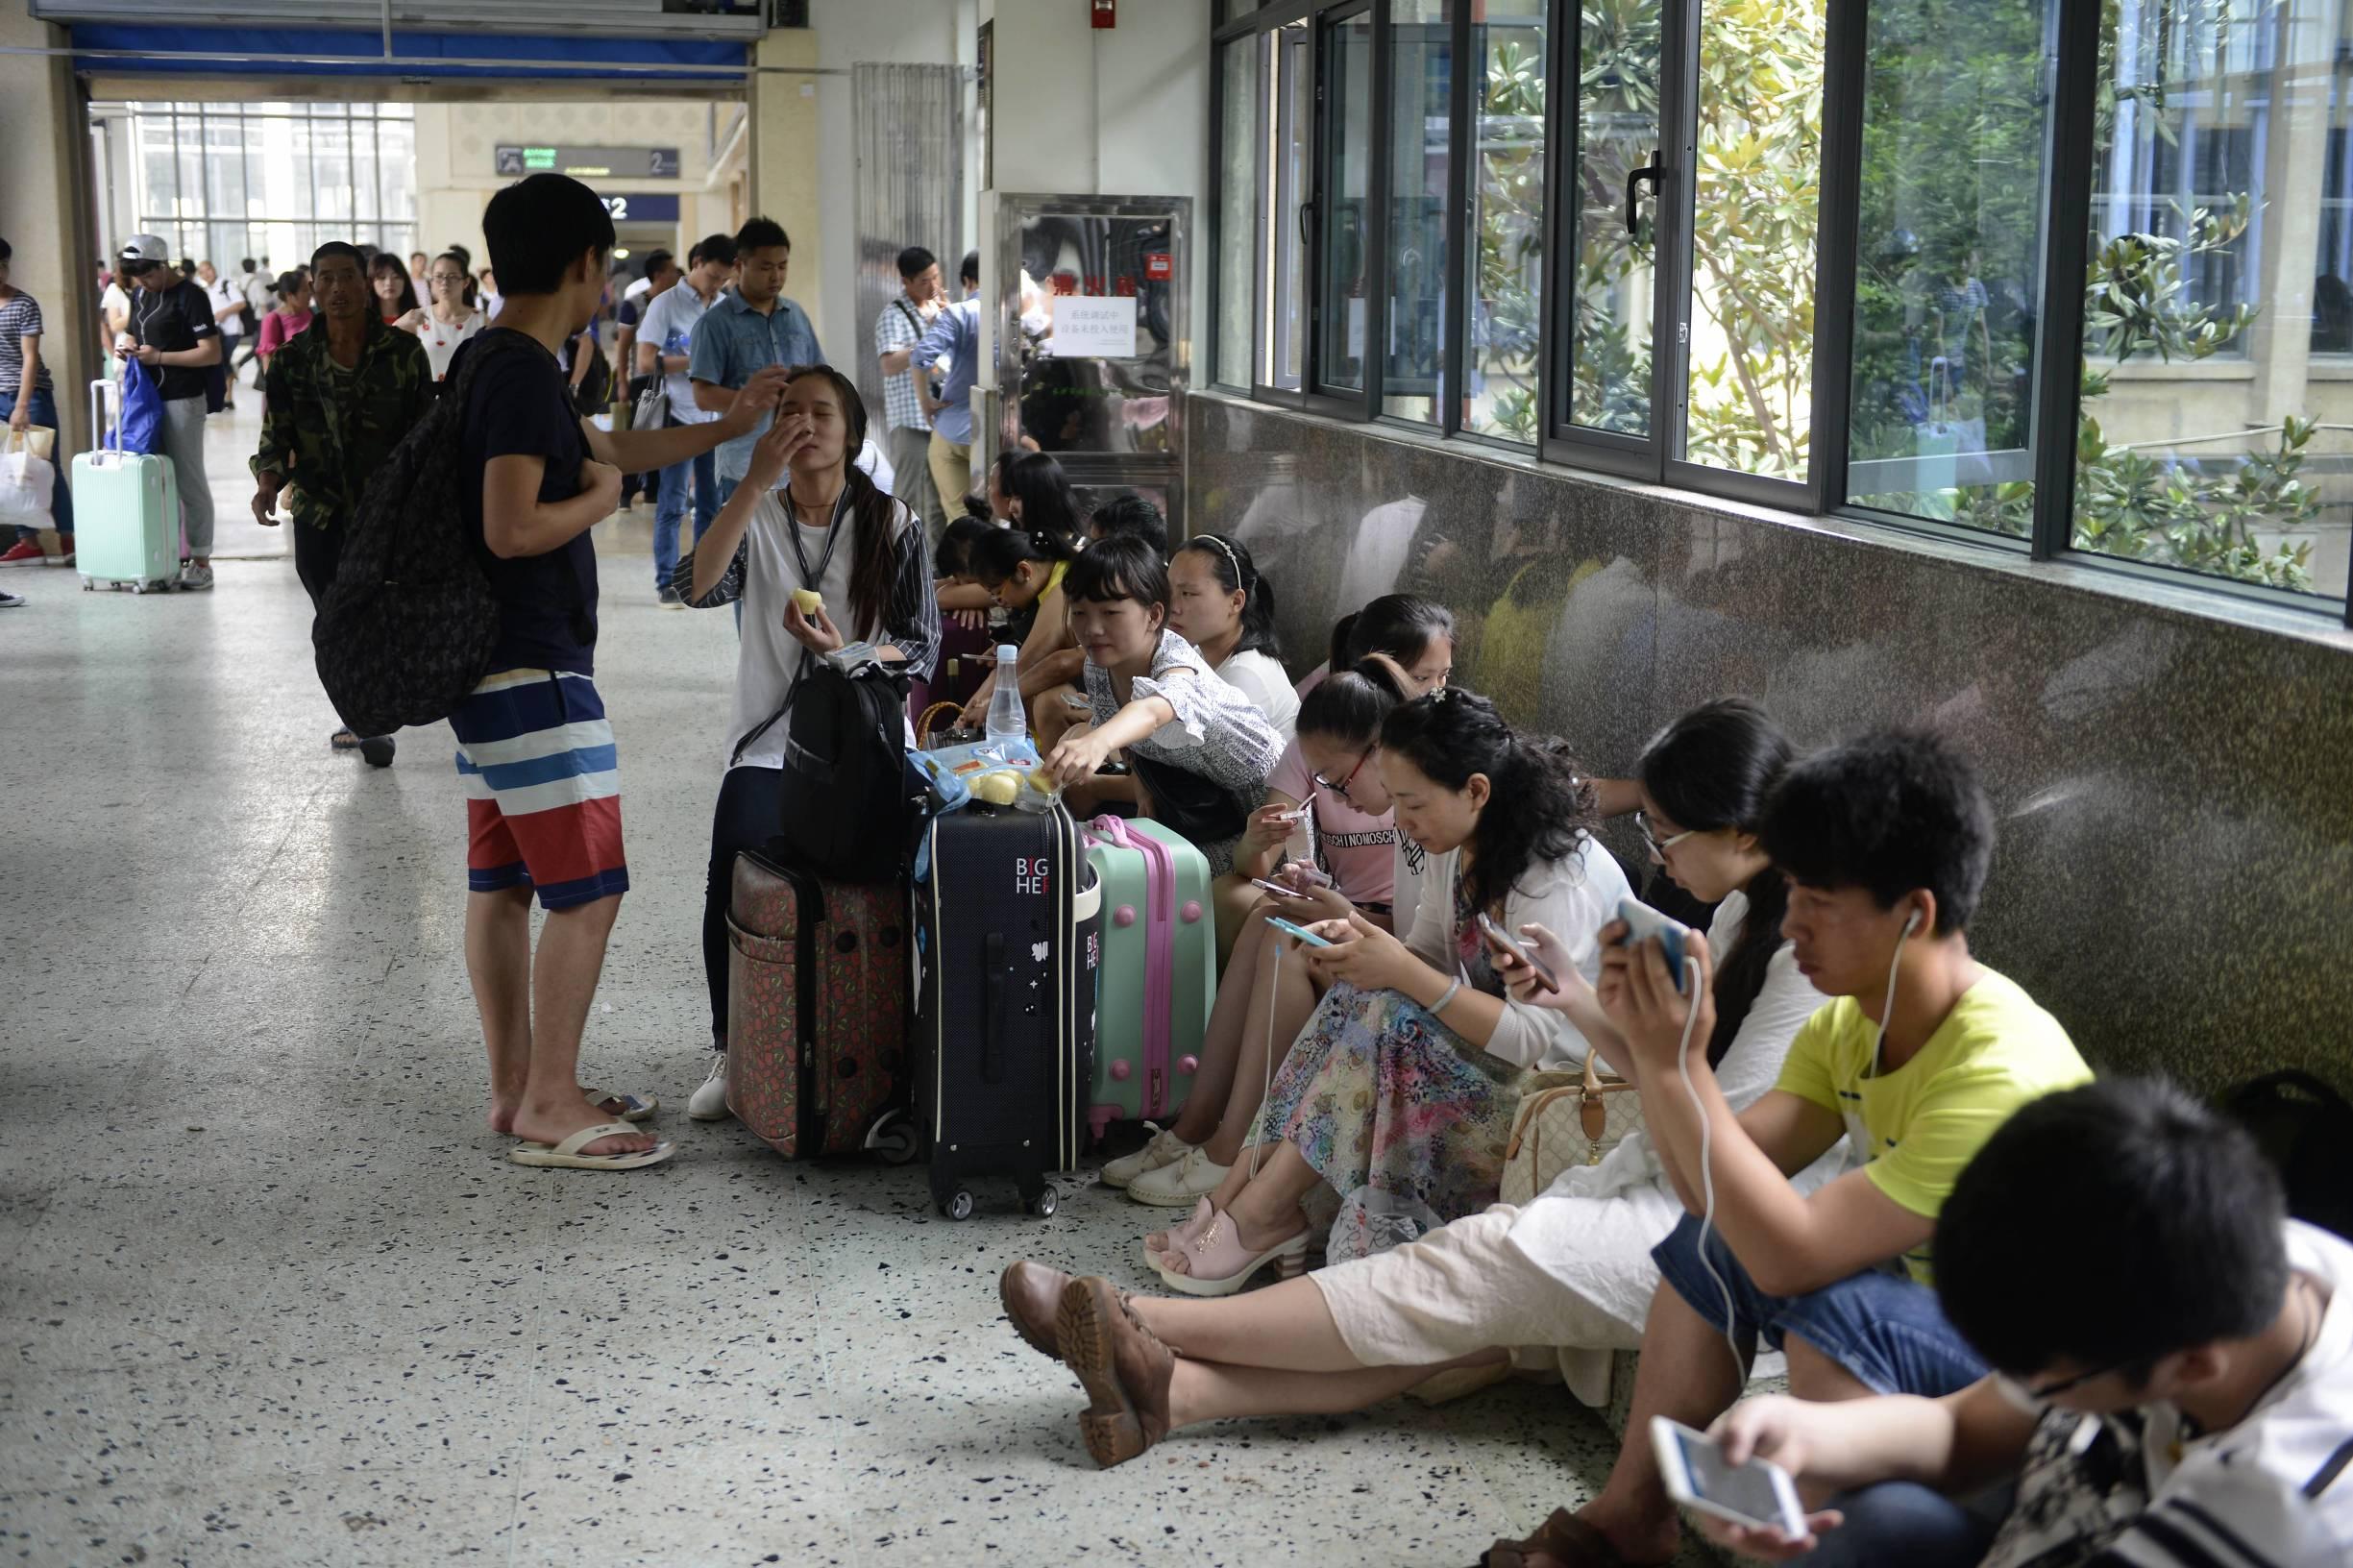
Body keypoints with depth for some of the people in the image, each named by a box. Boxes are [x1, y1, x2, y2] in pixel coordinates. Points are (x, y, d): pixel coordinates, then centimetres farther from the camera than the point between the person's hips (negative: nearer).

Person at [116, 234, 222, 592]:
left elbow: (212, 353, -15)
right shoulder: (140, 297, 13)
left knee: (189, 481, -3)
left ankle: (201, 560, 3)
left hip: (182, 400, -7)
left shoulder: (189, 296, -10)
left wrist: (160, 356, -19)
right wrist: (128, 351, 4)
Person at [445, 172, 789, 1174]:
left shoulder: (490, 364, 15)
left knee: (500, 881, 14)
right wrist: (599, 499, -9)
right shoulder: (525, 375, -18)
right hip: (534, 674, -11)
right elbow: (512, 527, -27)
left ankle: (514, 1087, 22)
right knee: (585, 888, -6)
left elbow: (606, 447, 29)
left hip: (490, 668, 11)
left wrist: (728, 425, 34)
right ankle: (550, 1108, 0)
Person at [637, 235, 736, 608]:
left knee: (713, 503, 8)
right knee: (673, 504, -3)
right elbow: (646, 362, -9)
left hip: (716, 416, 5)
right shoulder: (666, 304, -3)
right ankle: (666, 584, 1)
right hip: (680, 415, -5)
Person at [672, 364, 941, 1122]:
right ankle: (730, 1052, -7)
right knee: (736, 875, -26)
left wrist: (843, 654, -20)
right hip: (769, 743, 2)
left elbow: (921, 647, -1)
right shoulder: (756, 517, 9)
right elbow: (699, 588, -12)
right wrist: (755, 483, -17)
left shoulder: (891, 523, 5)